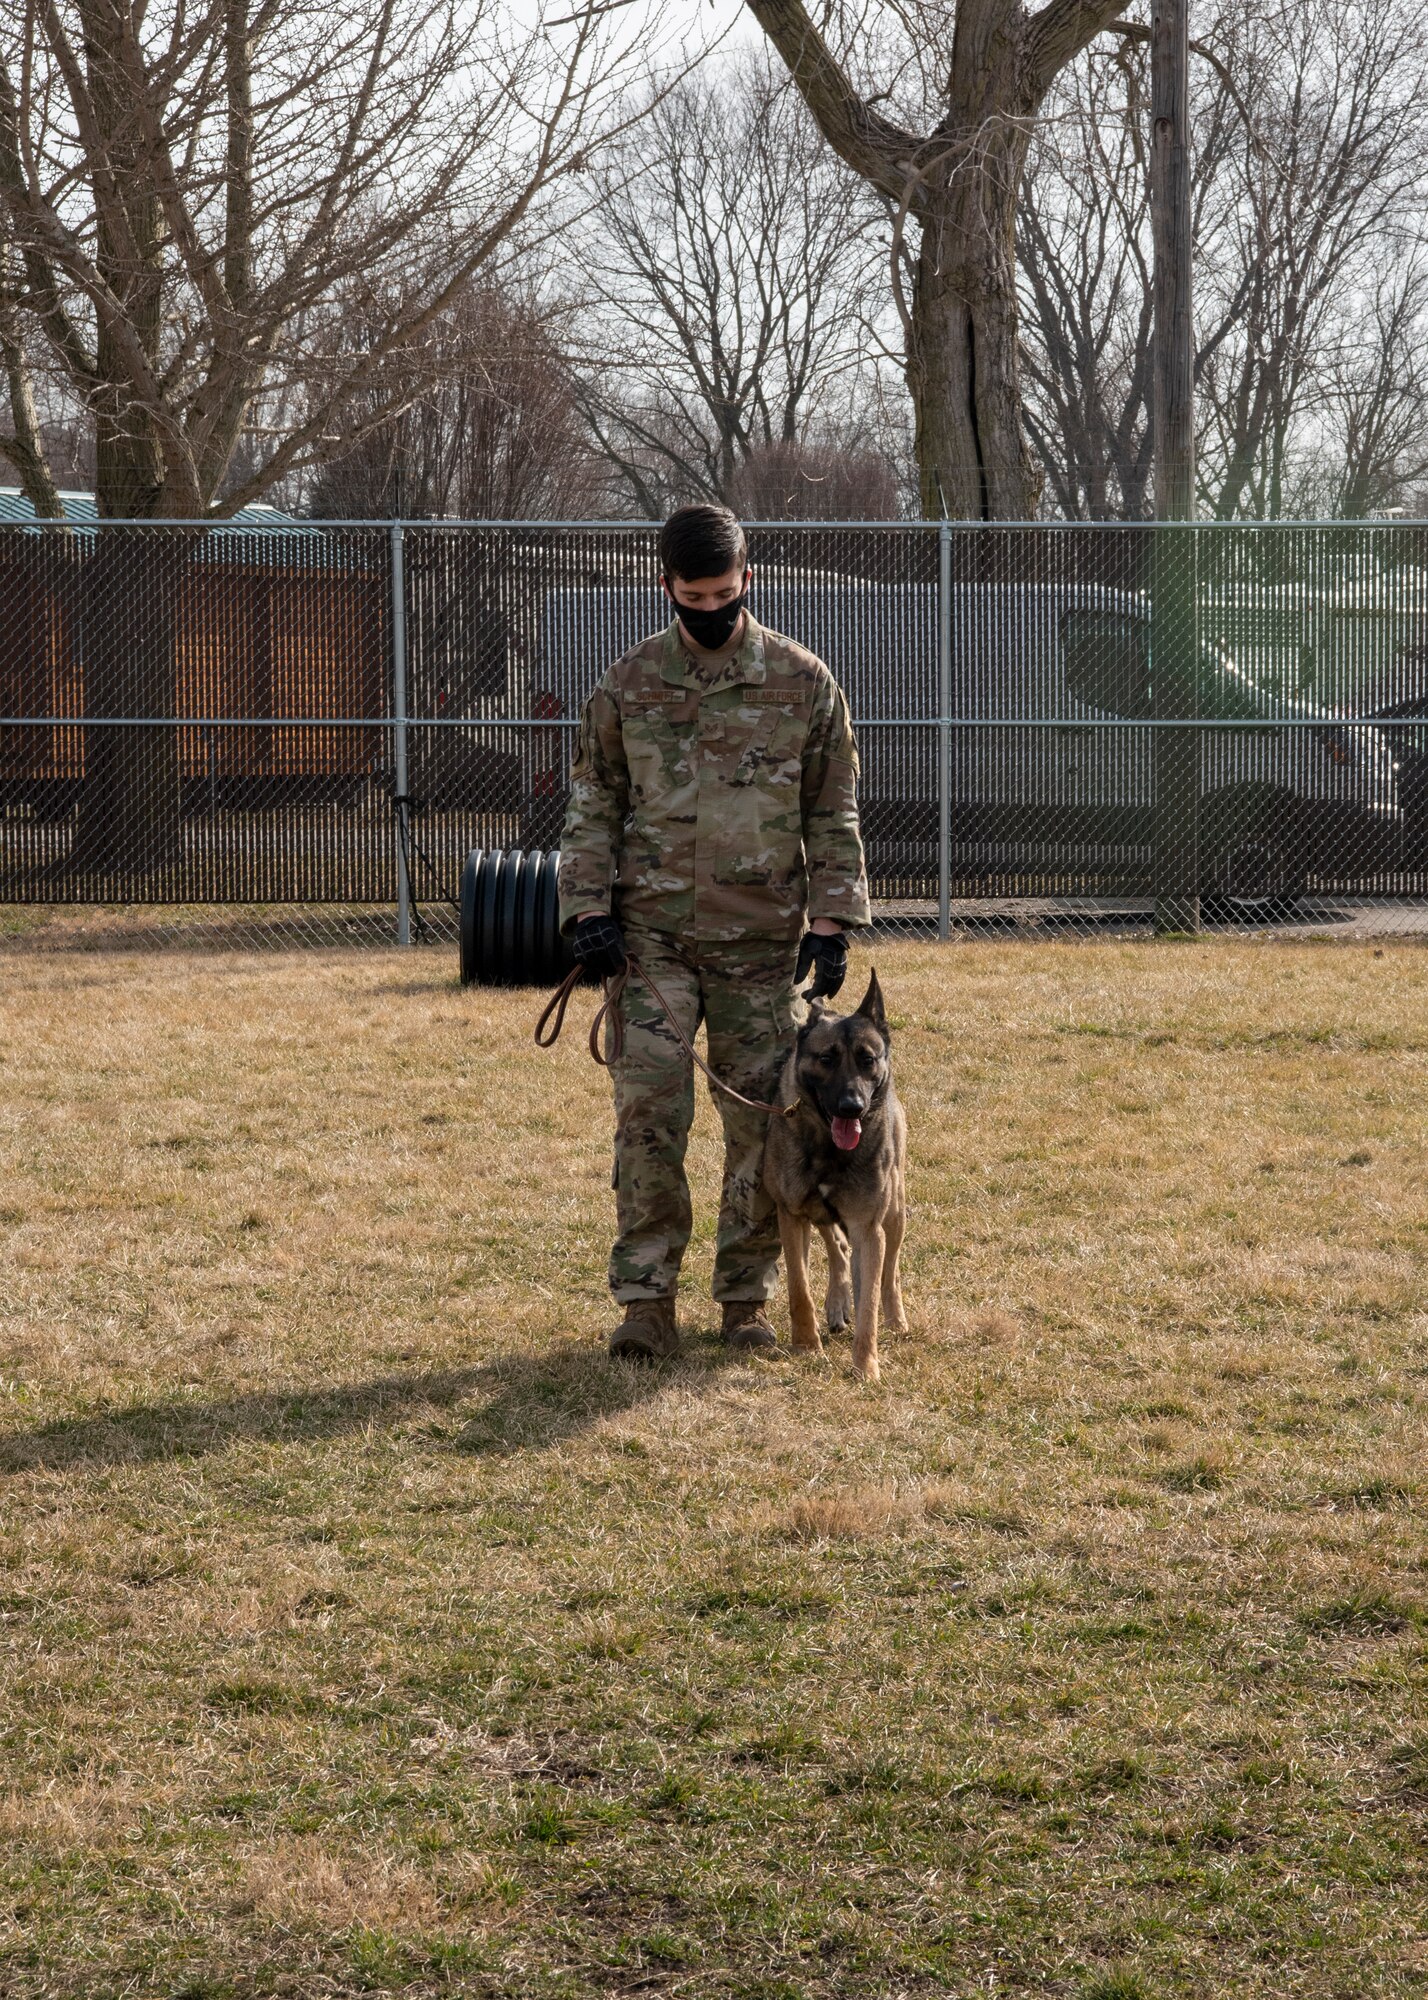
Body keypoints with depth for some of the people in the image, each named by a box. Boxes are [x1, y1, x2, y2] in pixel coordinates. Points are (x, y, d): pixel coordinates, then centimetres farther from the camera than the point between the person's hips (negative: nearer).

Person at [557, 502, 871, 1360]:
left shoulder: (804, 682, 1)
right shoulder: (630, 684, 4)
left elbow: (834, 814, 4)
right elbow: (593, 804, 8)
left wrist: (831, 923, -3)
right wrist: (589, 907, -2)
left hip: (763, 940, 0)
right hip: (653, 934, 0)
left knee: (763, 1120, 4)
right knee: (648, 1112, -6)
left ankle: (748, 1297, 15)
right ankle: (647, 1298, 0)